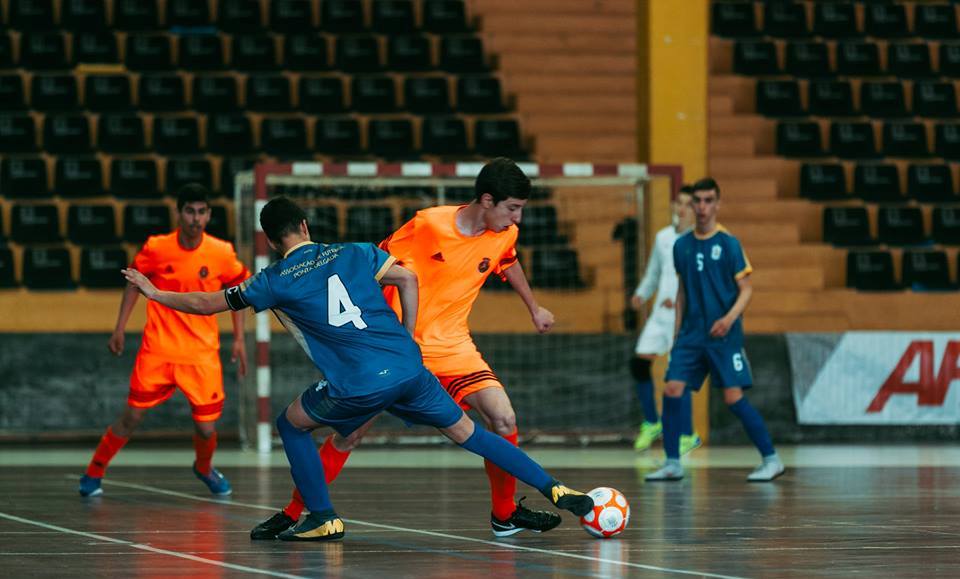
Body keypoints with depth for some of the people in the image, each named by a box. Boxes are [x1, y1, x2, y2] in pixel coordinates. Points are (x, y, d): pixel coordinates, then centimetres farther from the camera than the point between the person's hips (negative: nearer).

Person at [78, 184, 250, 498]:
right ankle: (93, 474, 17)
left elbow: (238, 289, 9)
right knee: (132, 417, -3)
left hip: (201, 354, 0)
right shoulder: (156, 248, -8)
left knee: (206, 429, -2)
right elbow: (134, 282, 9)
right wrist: (119, 328, 7)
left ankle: (204, 469, 32)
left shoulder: (222, 253, -8)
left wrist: (239, 339, 6)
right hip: (157, 350, 0)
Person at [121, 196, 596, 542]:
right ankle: (556, 492, 8)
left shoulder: (276, 281, 6)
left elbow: (208, 304, 12)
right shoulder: (353, 253, 13)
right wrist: (407, 339, 14)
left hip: (360, 385, -4)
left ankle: (323, 518, 14)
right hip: (409, 368, 4)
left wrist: (154, 293, 26)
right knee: (464, 431, 15)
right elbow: (406, 278, 5)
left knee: (291, 424, 20)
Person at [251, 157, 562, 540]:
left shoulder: (505, 235, -2)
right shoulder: (430, 224, -16)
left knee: (503, 419, -14)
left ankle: (505, 515, 5)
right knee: (349, 432, -7)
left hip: (451, 346, 4)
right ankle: (291, 515, 6)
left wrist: (534, 309, 33)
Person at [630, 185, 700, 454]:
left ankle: (687, 434, 2)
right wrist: (641, 294, 6)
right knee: (639, 362, -4)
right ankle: (651, 423, 15)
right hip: (661, 312, 6)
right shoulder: (663, 237, 13)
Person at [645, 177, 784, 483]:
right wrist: (677, 330, 15)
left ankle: (771, 459, 1)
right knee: (671, 391, -6)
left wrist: (730, 317, -21)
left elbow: (746, 289, -5)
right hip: (691, 334, 5)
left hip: (724, 335, -5)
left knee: (733, 397, -10)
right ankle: (672, 463, 5)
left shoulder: (728, 243, -5)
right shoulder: (682, 245, 9)